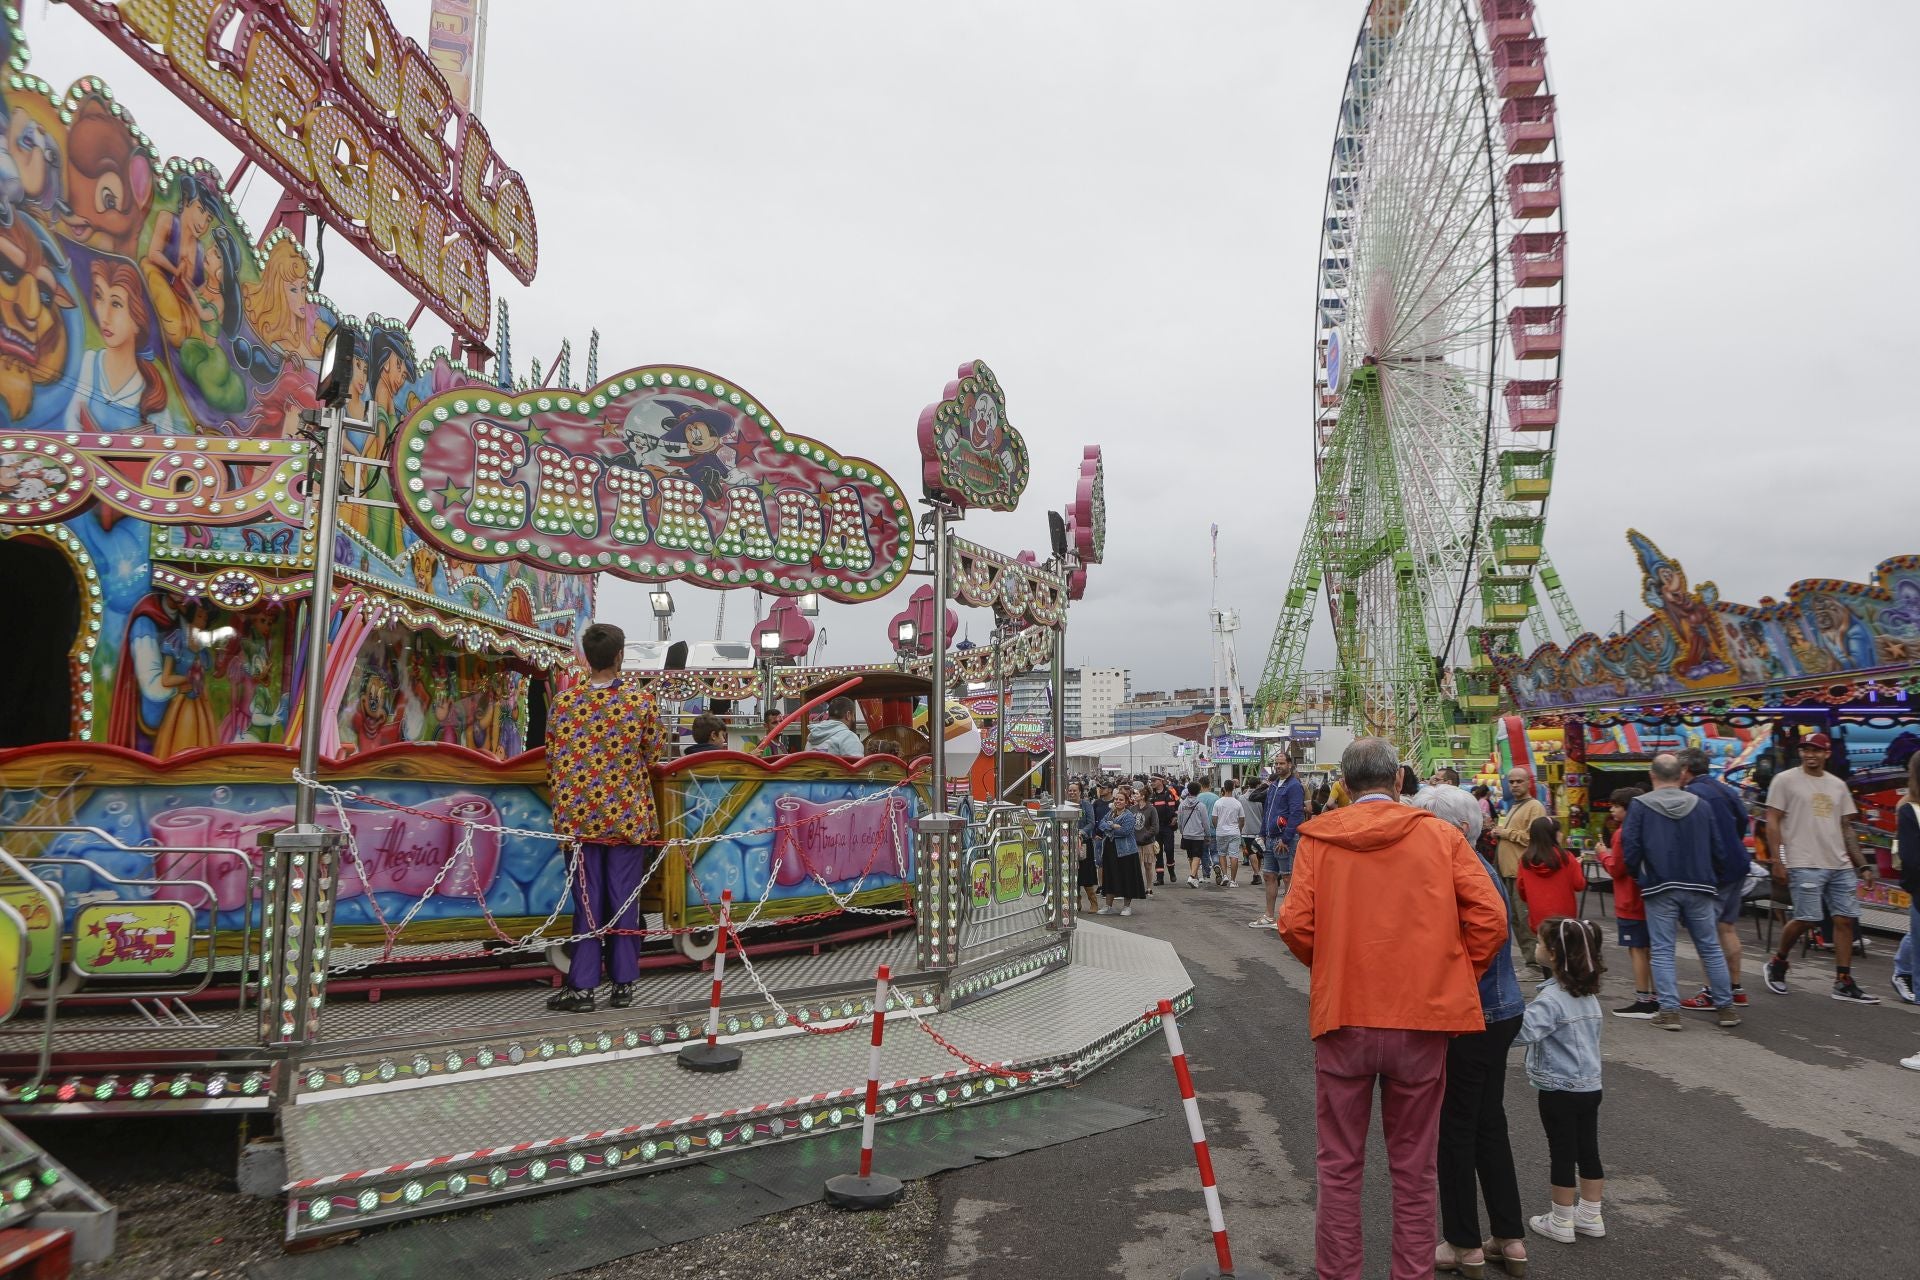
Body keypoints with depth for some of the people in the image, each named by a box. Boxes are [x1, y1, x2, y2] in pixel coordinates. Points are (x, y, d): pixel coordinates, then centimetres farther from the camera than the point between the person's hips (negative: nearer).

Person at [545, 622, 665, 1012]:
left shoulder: (564, 702, -4)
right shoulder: (641, 698, -7)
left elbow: (554, 763, 2)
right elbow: (654, 753, 2)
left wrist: (562, 814, 14)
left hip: (581, 816, 1)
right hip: (628, 814, -1)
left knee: (587, 900, 7)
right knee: (624, 899, 7)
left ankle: (582, 987, 8)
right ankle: (623, 983, 14)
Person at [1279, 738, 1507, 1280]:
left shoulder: (1318, 838, -2)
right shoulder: (1440, 835, 0)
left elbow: (1295, 924, -8)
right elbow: (1489, 918, -5)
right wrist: (1455, 979, 10)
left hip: (1341, 1015, -1)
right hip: (1422, 1017, 1)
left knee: (1339, 1164, 12)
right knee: (1414, 1166, 15)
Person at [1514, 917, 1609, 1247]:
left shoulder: (1553, 998, -22)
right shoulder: (1589, 994, 5)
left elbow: (1524, 1030, -36)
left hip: (1559, 1090, -8)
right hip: (1590, 1085, 8)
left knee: (1562, 1154, 3)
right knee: (1588, 1151, 15)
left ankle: (1561, 1222, 15)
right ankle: (1590, 1216, 27)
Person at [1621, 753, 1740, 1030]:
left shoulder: (1640, 806, -6)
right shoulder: (1699, 805, 4)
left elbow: (1630, 849, -10)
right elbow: (1719, 850, 6)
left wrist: (1638, 875, 8)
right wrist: (1712, 879, 21)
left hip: (1659, 888, -3)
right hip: (1698, 887, 3)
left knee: (1662, 951, 3)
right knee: (1711, 948, 14)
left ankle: (1669, 1010, 0)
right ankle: (1726, 1007, 20)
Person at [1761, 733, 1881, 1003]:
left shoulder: (1838, 785, 15)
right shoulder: (1785, 780, -2)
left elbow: (1846, 828, 18)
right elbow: (1772, 822, -5)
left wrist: (1863, 864, 11)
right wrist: (1777, 861, -11)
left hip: (1840, 865, 6)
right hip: (1804, 865, -6)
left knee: (1845, 919, 3)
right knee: (1806, 919, -10)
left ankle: (1843, 983, 9)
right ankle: (1777, 962, 14)